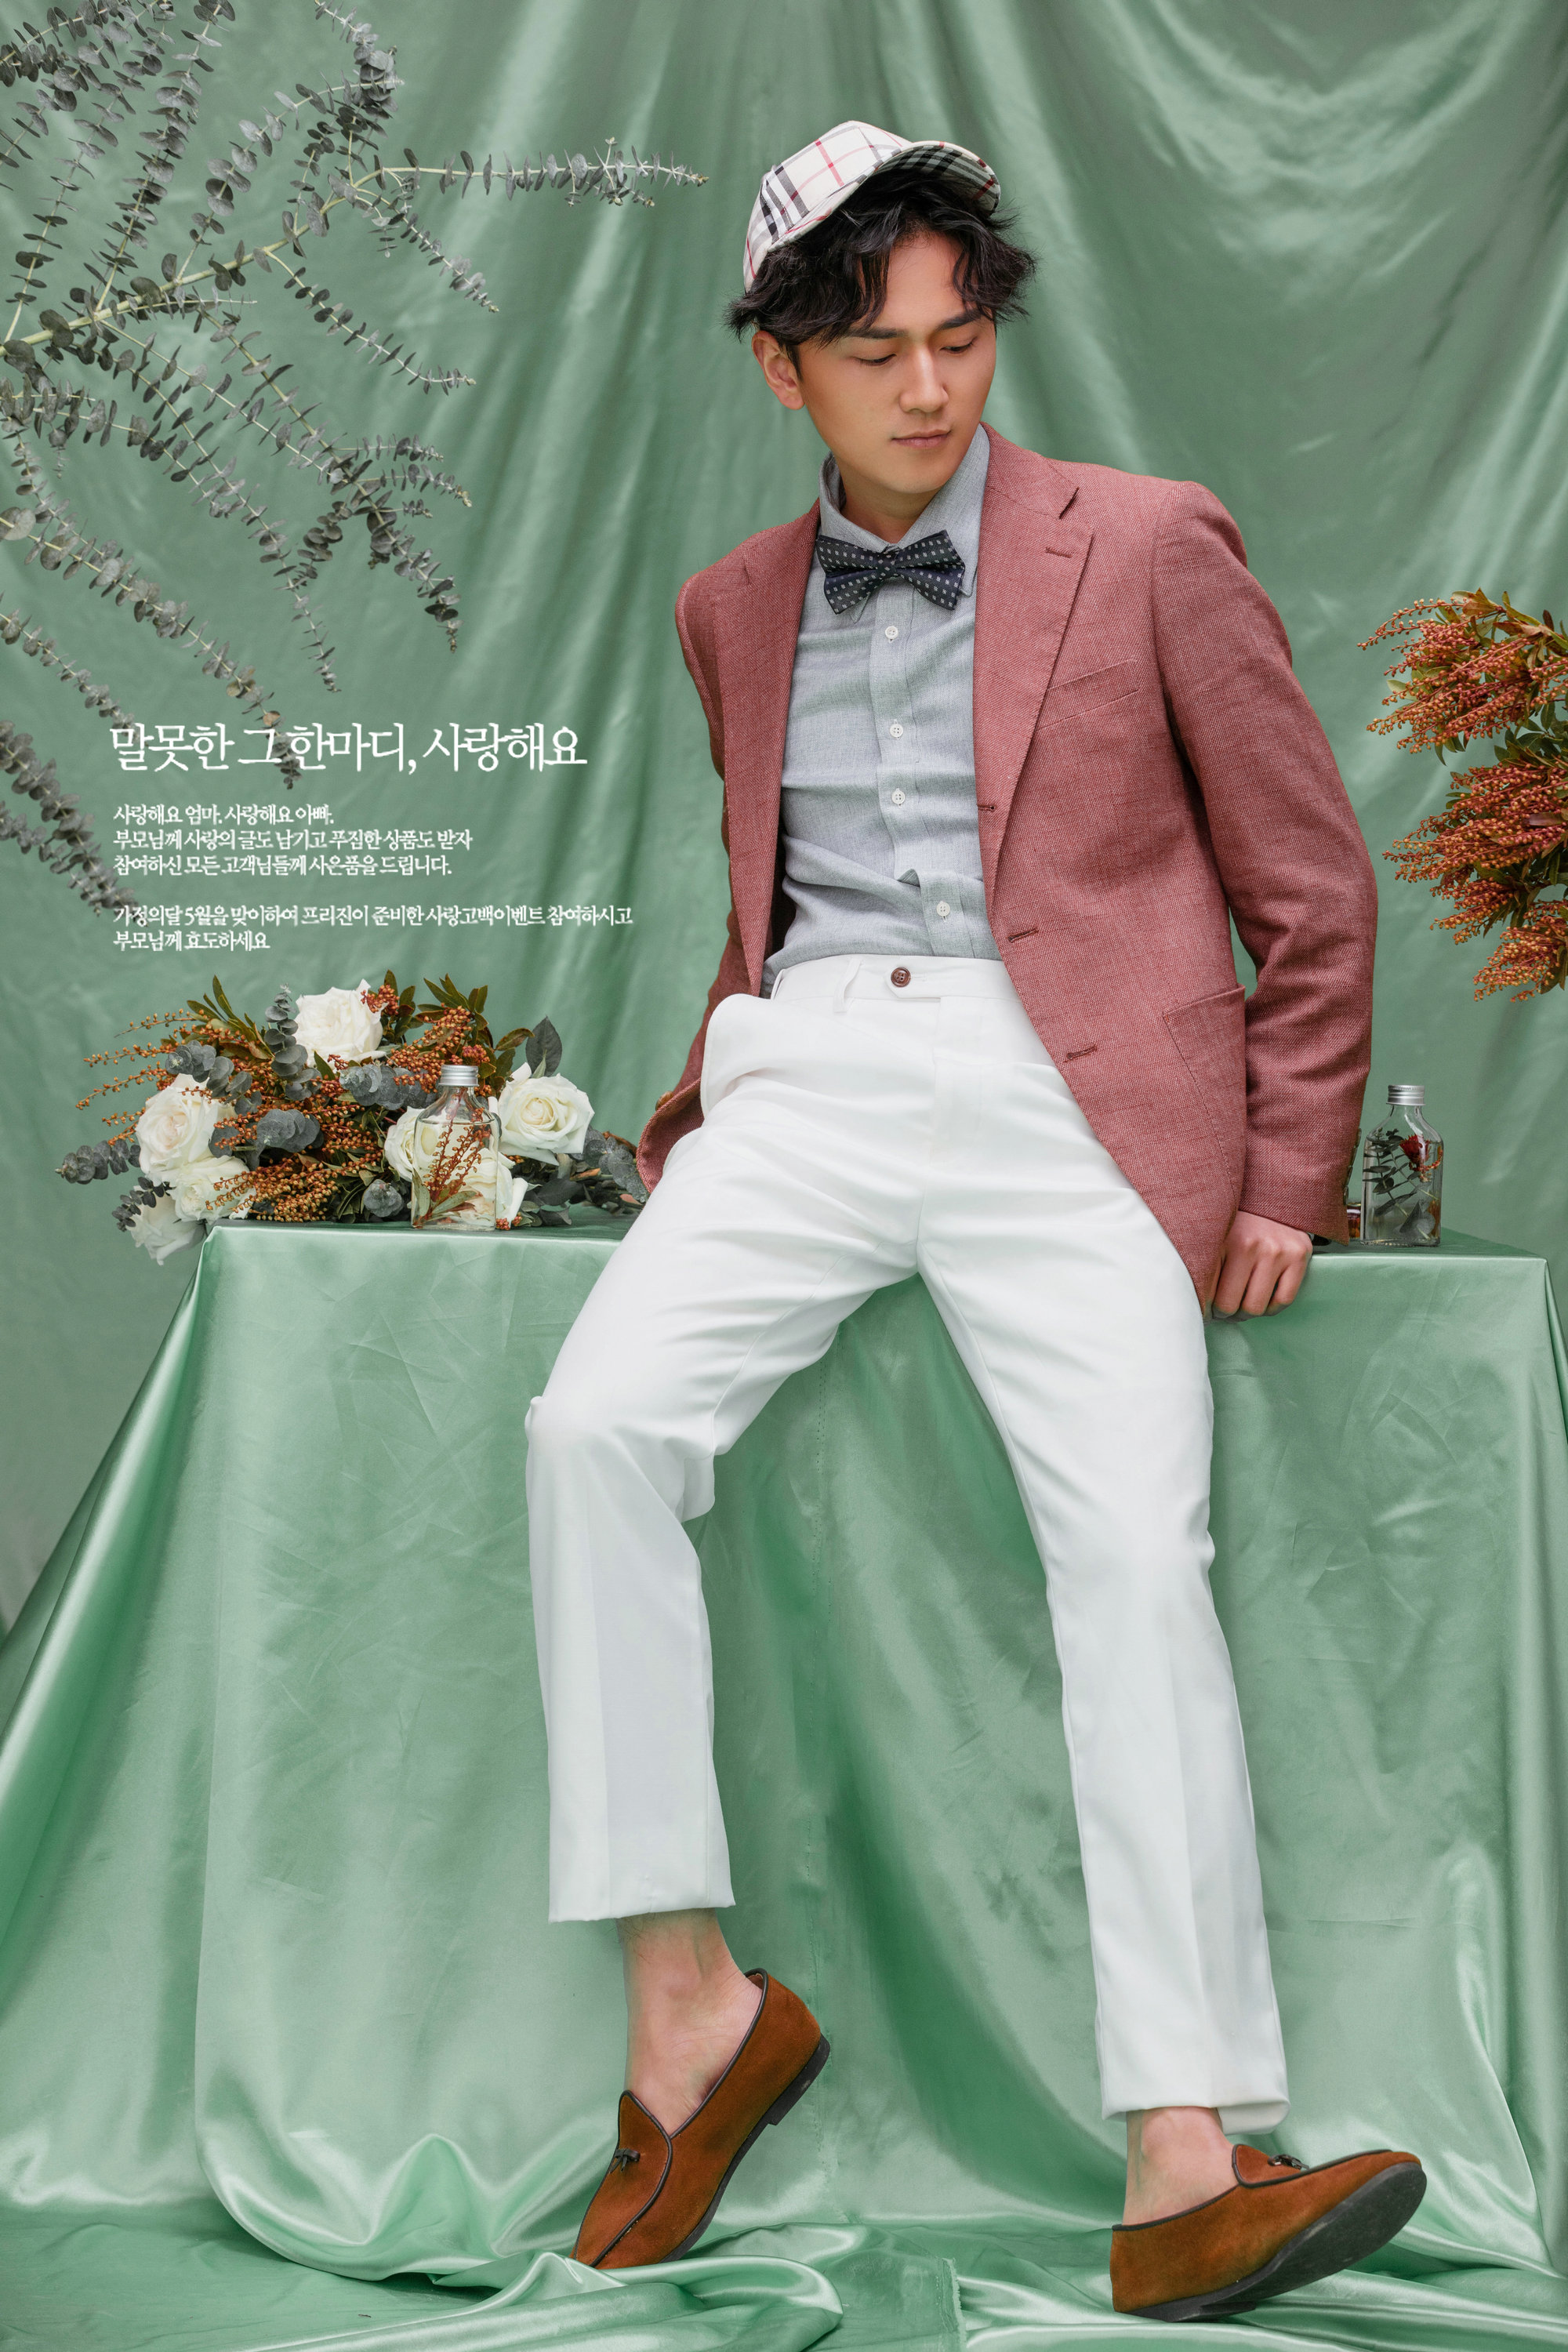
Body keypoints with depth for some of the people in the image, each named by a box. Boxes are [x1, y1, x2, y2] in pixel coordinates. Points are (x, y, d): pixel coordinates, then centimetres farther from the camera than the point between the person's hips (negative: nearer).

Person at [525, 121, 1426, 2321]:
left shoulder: (1148, 549, 8)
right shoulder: (736, 607, 21)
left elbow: (1316, 894, 10)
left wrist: (1285, 1185, 4)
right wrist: (704, 1115, 17)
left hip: (1056, 1091, -3)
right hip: (805, 1079, 4)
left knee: (1136, 1541, -23)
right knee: (593, 1422, -22)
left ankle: (1186, 2169, -23)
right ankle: (687, 2005, -14)